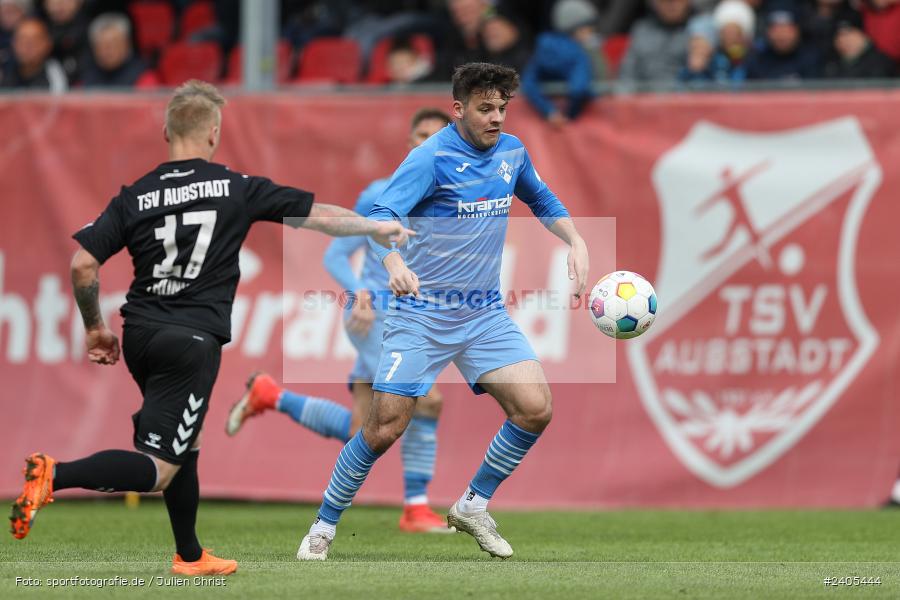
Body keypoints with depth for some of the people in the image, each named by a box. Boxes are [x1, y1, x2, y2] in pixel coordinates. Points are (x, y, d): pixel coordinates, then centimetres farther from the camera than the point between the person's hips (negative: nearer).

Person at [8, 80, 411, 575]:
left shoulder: (135, 196, 4)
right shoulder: (237, 189, -3)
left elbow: (82, 264, -3)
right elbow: (320, 215, 4)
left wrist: (95, 328, 12)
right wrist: (380, 228, 21)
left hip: (140, 333, 5)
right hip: (192, 342, -5)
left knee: (184, 446, 25)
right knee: (157, 470, -8)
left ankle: (190, 555, 33)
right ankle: (56, 475, -30)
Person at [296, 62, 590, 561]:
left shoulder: (511, 152, 5)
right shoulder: (432, 158, -15)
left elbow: (543, 202, 25)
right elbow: (380, 216, -27)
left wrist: (576, 242, 8)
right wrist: (394, 264, -47)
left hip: (485, 313, 5)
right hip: (421, 311, -5)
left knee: (535, 408, -12)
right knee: (385, 428, -8)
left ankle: (473, 506, 9)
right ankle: (324, 525, 13)